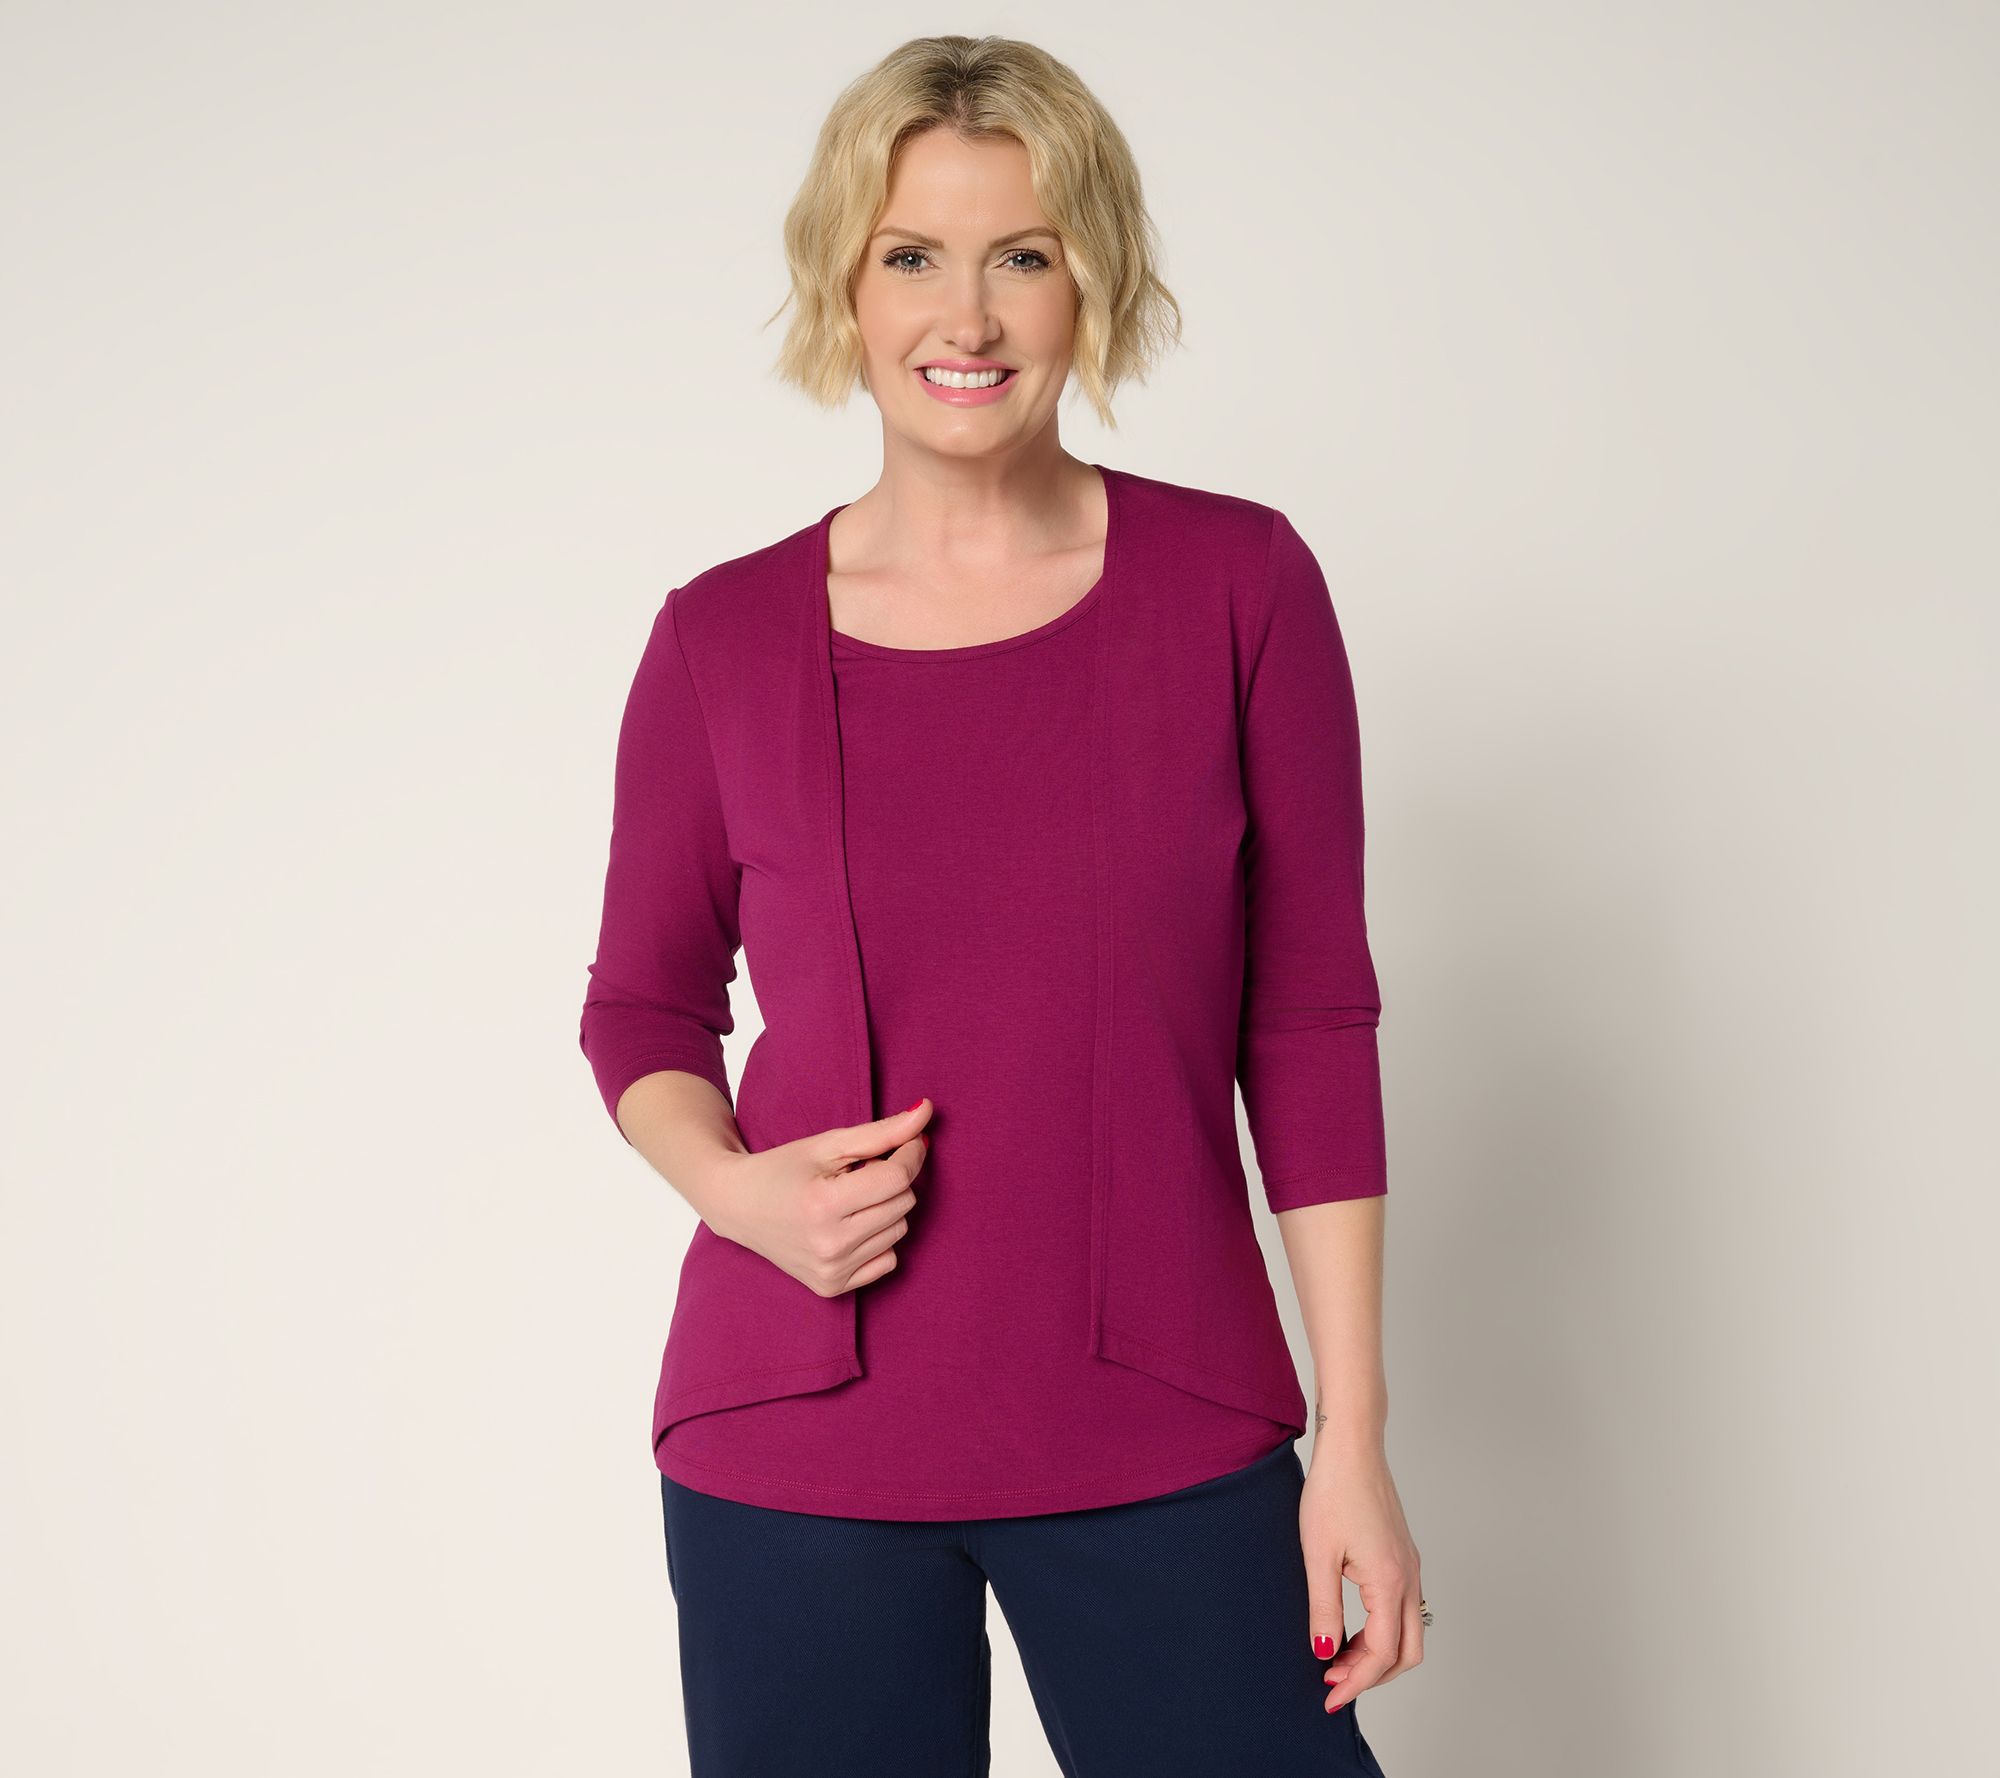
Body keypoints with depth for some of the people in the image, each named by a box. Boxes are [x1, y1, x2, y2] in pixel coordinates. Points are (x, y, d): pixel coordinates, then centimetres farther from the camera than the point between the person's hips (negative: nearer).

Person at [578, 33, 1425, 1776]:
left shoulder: (1240, 586, -3)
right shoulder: (723, 639, -1)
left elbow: (1309, 1024, -1)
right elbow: (646, 1007, 11)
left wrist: (1354, 1437, -3)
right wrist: (730, 1182, -10)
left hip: (1164, 1436, 0)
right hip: (796, 1440, 1)